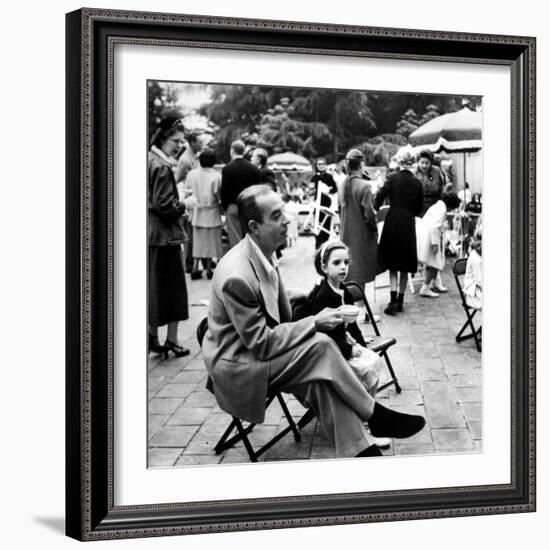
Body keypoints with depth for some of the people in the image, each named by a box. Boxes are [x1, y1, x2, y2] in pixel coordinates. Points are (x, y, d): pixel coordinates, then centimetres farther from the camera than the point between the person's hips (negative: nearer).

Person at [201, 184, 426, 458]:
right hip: (237, 368, -8)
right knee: (320, 347, -21)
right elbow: (260, 343, -22)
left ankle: (358, 451, -15)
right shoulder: (237, 276, -27)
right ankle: (375, 415, -7)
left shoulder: (263, 255, 1)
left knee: (322, 378, -16)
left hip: (255, 351, 8)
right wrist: (314, 323, -18)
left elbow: (281, 316, 13)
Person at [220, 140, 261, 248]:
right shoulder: (253, 168, 2)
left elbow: (224, 190, -7)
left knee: (235, 238, -1)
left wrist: (224, 207, 5)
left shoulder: (227, 169, -9)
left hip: (233, 207, -4)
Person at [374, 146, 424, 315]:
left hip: (392, 221, -2)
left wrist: (375, 209, 8)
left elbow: (379, 198, -10)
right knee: (405, 266, 12)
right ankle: (400, 301, 16)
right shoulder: (417, 183, 0)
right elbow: (418, 209, 6)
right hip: (409, 225, 2)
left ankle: (393, 300, -7)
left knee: (392, 265, 5)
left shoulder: (392, 178, -8)